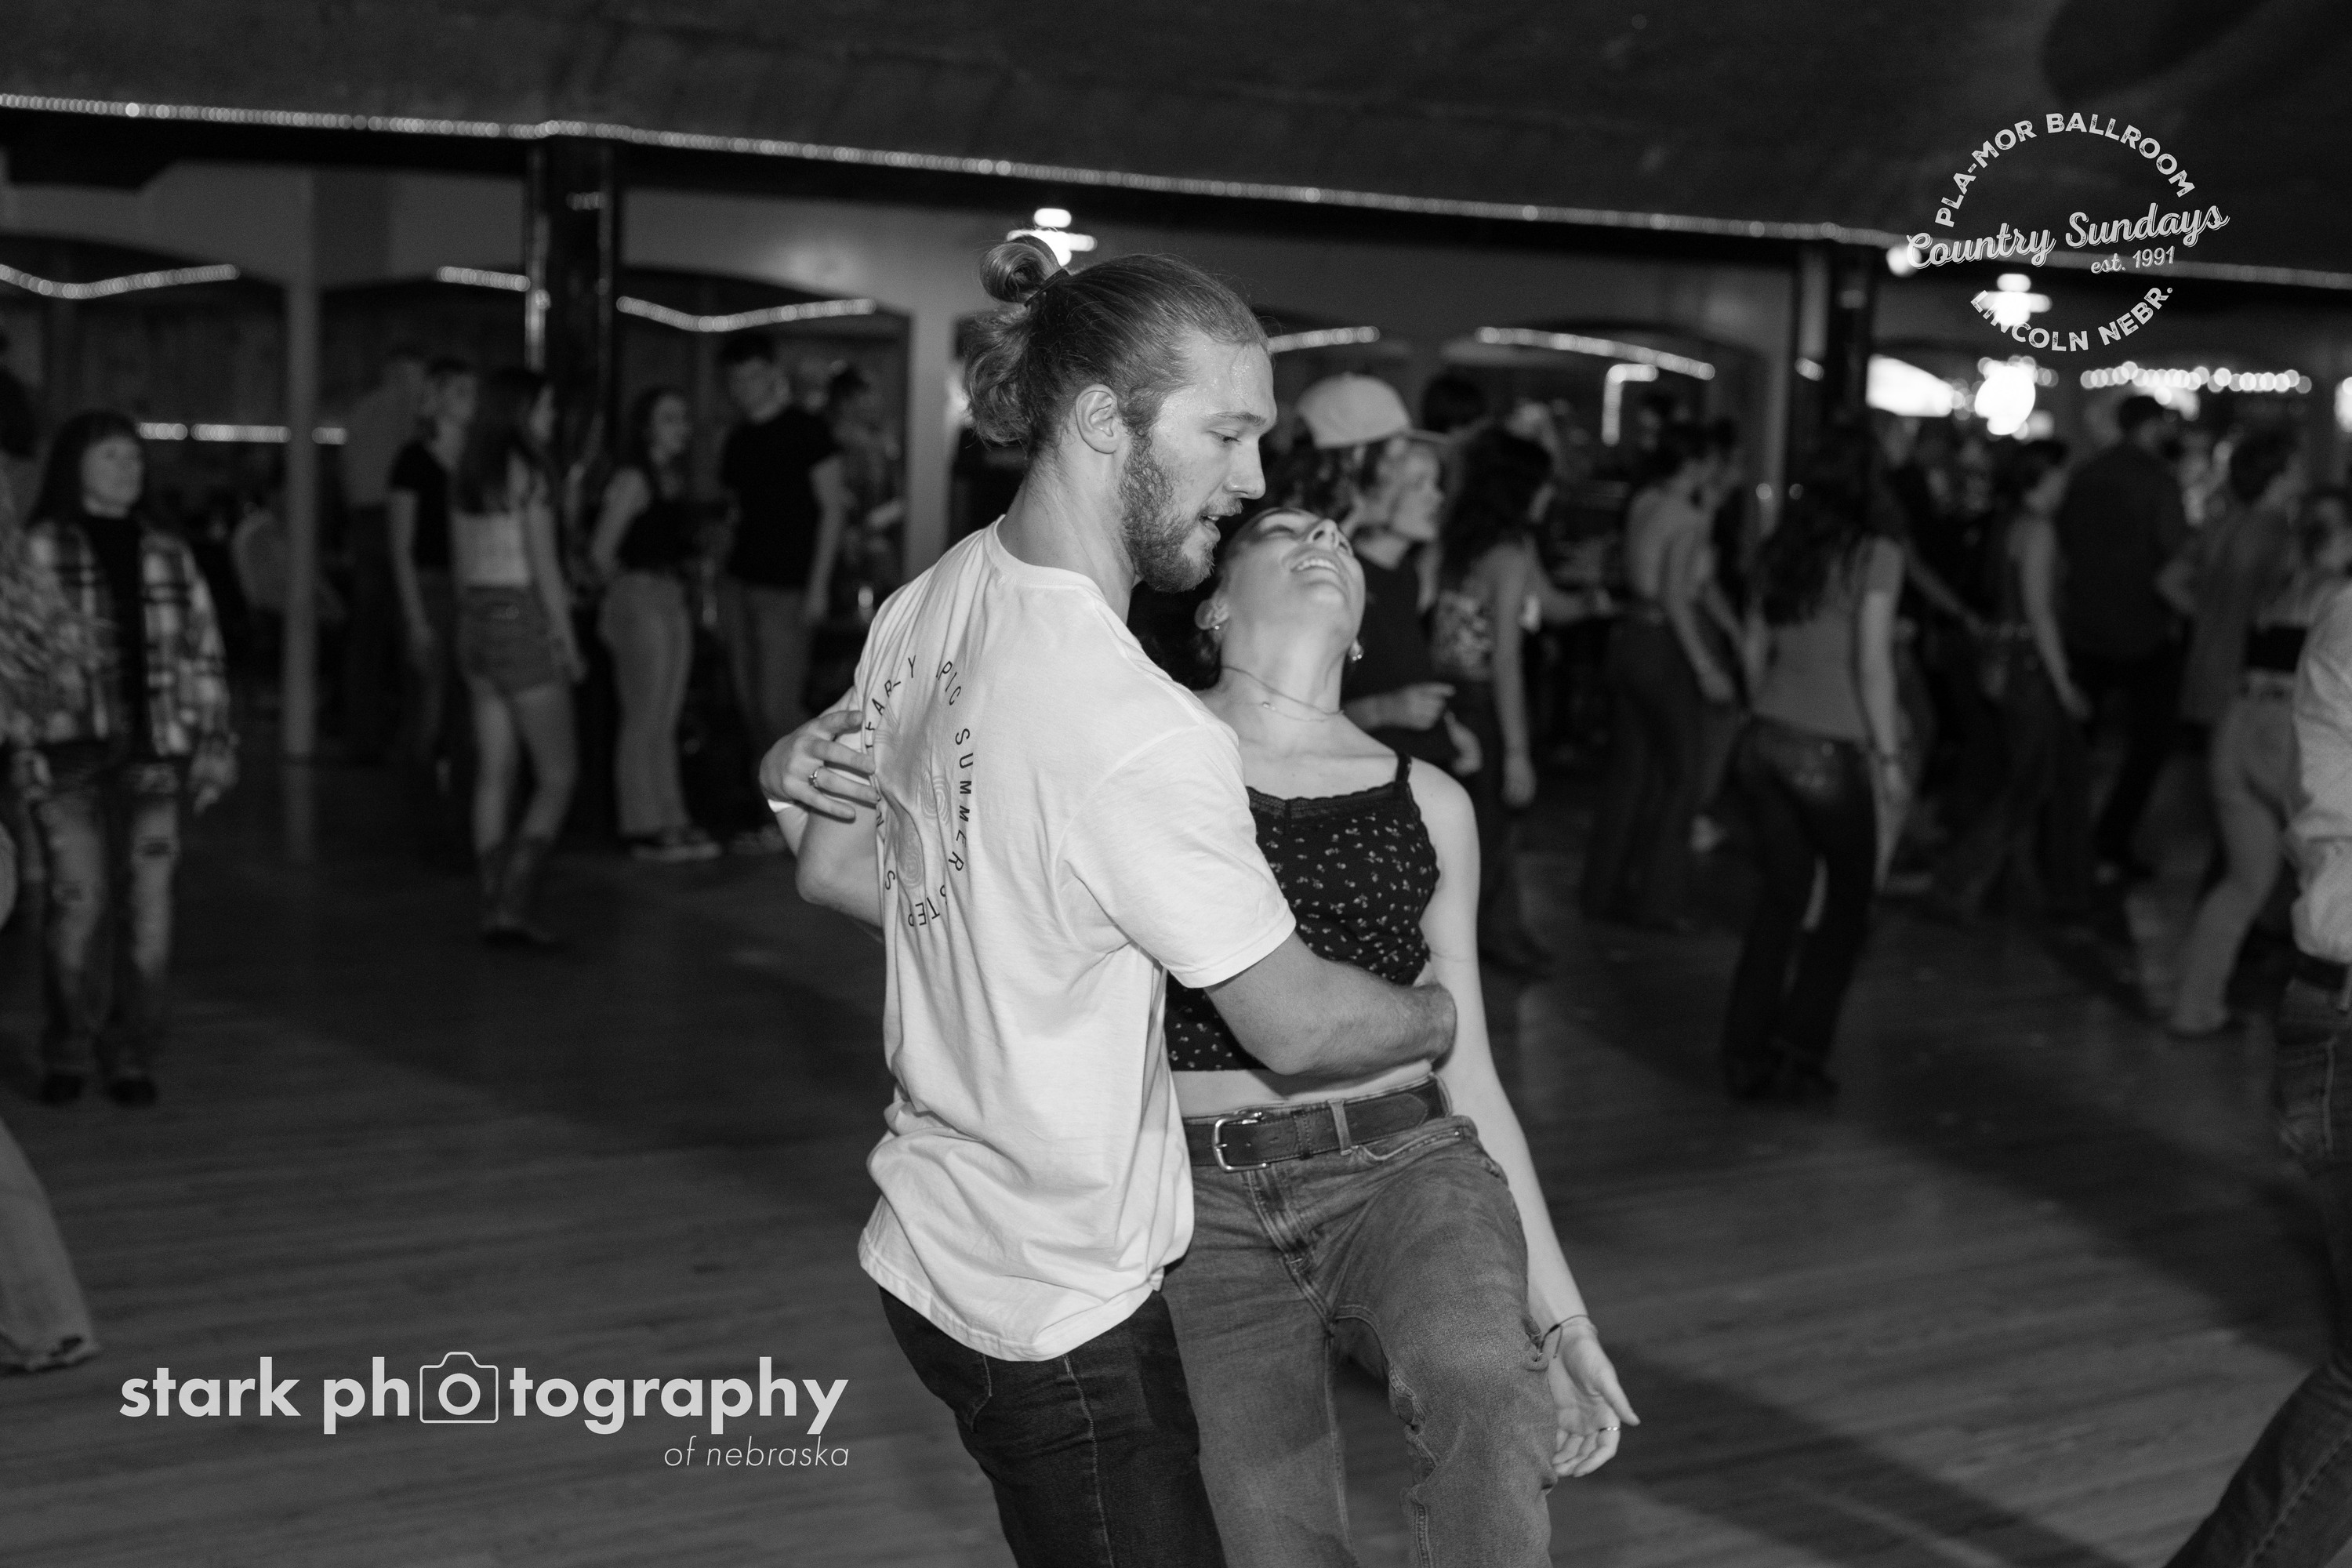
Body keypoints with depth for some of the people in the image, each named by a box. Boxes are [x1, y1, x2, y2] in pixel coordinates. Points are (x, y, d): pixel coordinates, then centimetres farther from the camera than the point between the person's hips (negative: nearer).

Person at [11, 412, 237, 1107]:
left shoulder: (168, 555, 14)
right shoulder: (37, 551, 3)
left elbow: (203, 651, 14)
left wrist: (214, 741, 7)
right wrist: (27, 745, -8)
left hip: (152, 752, 3)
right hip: (72, 753, -3)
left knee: (149, 907, -1)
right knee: (80, 899, -9)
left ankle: (131, 1055, 9)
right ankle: (67, 1053, 6)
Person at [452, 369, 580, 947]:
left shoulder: (466, 475, 9)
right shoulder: (526, 472, -12)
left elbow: (462, 564, 14)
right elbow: (543, 564, -14)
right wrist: (568, 641, -8)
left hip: (475, 619, 8)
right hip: (523, 618, -8)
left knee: (493, 775, 9)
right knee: (557, 776, -1)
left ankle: (494, 909, 9)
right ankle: (511, 905, -9)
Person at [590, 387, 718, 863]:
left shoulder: (673, 478, 14)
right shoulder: (633, 479, -11)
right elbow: (601, 551, -14)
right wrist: (628, 589, 0)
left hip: (671, 602, 8)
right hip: (639, 603, -8)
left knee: (666, 722, 12)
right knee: (643, 721, -2)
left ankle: (671, 821, 17)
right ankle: (644, 828, 3)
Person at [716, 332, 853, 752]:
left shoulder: (806, 430, -5)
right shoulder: (737, 440, 14)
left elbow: (832, 509, -6)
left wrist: (817, 587, -12)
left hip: (786, 590, -6)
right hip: (739, 583, 6)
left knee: (777, 709, -10)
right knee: (752, 707, 6)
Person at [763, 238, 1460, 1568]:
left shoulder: (928, 606, -1)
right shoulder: (1140, 732, -27)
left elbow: (835, 869, 13)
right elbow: (1296, 1025, -17)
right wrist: (1443, 1014, 2)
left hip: (932, 1244, 9)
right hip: (1059, 1306, -9)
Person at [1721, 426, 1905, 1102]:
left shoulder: (1778, 551, 7)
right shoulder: (1875, 556, -10)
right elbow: (1872, 664, -12)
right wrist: (1889, 753, -6)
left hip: (1767, 742, 6)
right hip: (1830, 751, -5)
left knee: (1780, 898, 14)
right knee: (1847, 904, 11)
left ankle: (1747, 1057, 14)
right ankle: (1797, 1054, 8)